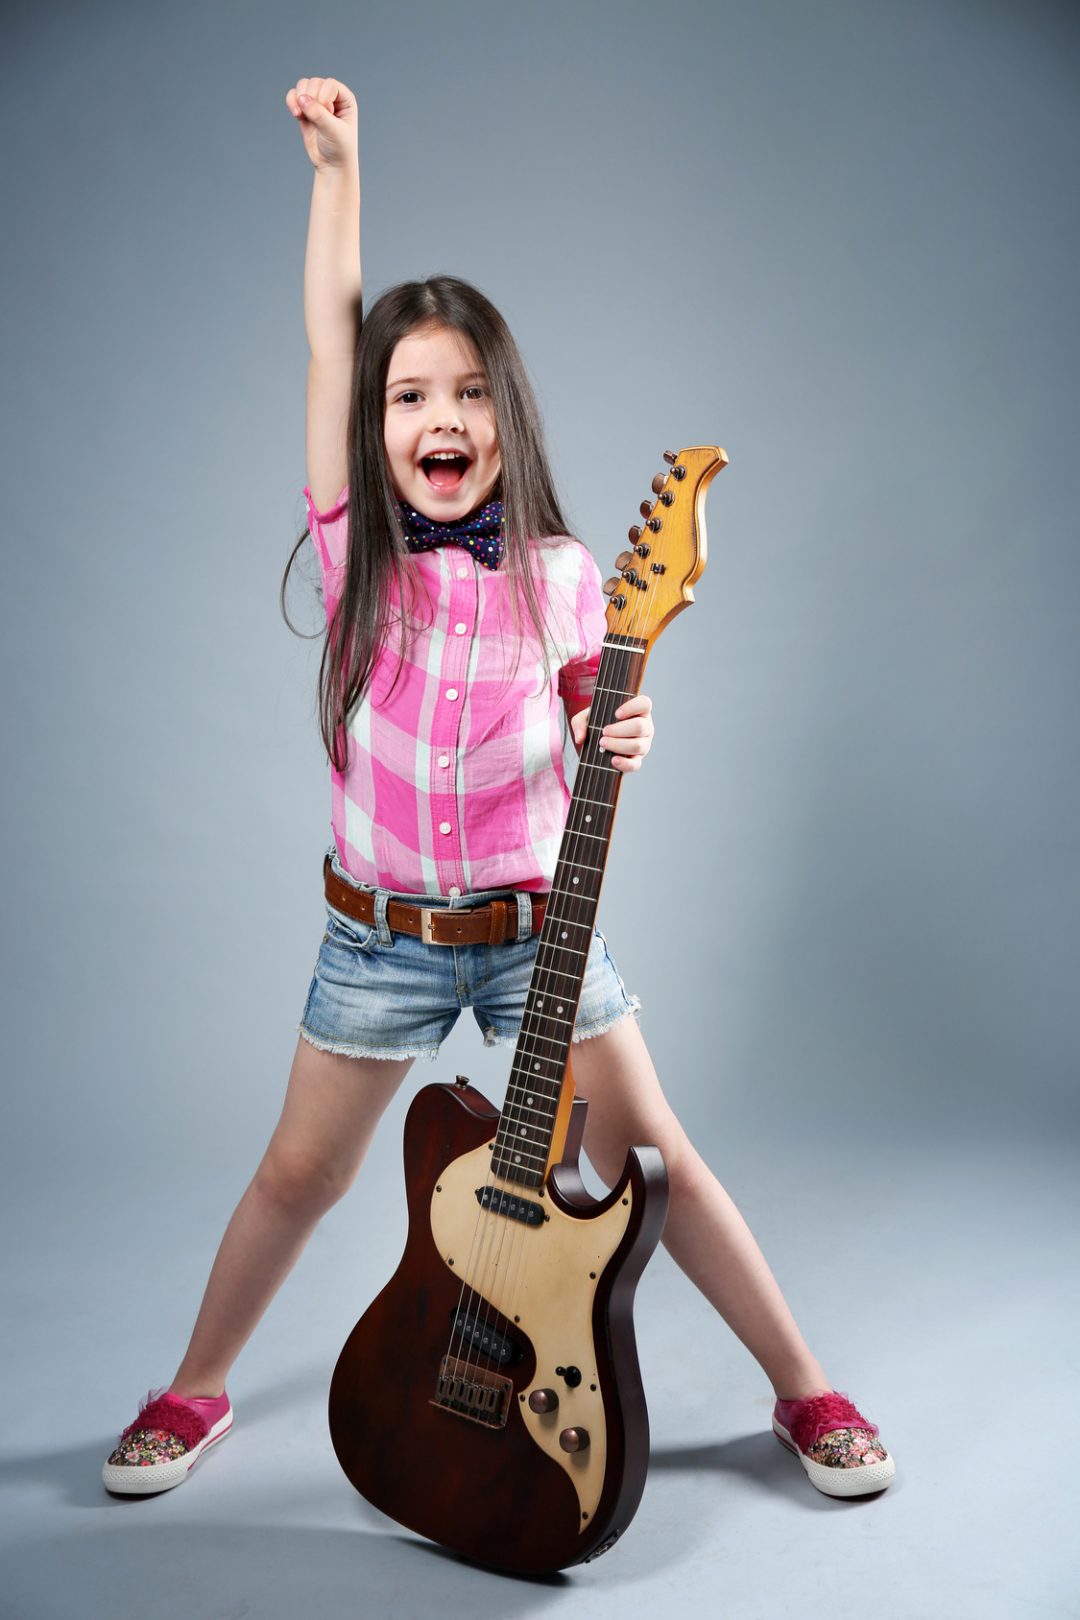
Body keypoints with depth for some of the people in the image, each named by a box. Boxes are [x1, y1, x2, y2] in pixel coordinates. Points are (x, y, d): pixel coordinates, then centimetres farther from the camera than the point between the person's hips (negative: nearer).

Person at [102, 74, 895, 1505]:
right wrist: (337, 164, -12)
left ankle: (808, 1393, 24)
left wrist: (622, 745, -22)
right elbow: (330, 337, -11)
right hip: (380, 935, 1)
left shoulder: (561, 577, -6)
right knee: (300, 1175, 13)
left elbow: (581, 746, 0)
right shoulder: (359, 552, -6)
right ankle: (194, 1395, 37)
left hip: (535, 922, 0)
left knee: (654, 1161, 5)